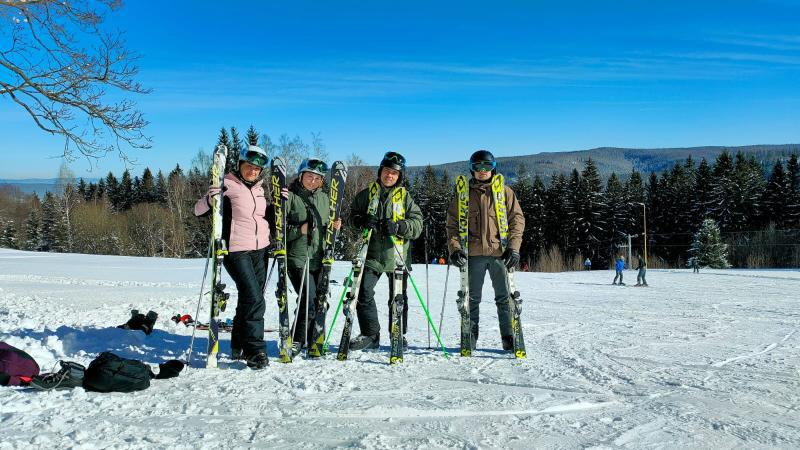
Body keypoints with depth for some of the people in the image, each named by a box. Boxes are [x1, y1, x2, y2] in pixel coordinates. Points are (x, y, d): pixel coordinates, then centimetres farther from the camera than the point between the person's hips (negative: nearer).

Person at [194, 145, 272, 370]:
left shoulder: (259, 189, 13)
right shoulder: (227, 185, -7)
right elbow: (198, 210, -8)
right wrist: (209, 199, -28)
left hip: (259, 250, 7)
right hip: (236, 251, -7)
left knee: (249, 300, 13)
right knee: (254, 300, -16)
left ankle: (239, 346, 27)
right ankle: (255, 351, -9)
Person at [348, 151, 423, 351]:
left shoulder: (405, 197, 5)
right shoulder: (366, 194, 7)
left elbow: (418, 223, -2)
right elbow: (353, 215, 9)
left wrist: (398, 226, -21)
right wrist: (362, 221, -14)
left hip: (397, 256, 0)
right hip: (371, 254, 0)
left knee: (398, 298, 10)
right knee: (364, 294, -9)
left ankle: (399, 335, 26)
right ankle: (370, 335, 5)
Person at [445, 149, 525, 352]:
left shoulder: (504, 192, 9)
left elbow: (517, 219, 4)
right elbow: (452, 223, 7)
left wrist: (513, 247, -8)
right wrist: (454, 248, -8)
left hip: (500, 252, 0)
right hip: (474, 253, 1)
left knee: (505, 297, 1)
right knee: (472, 298, 6)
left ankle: (509, 338, 9)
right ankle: (470, 337, 15)